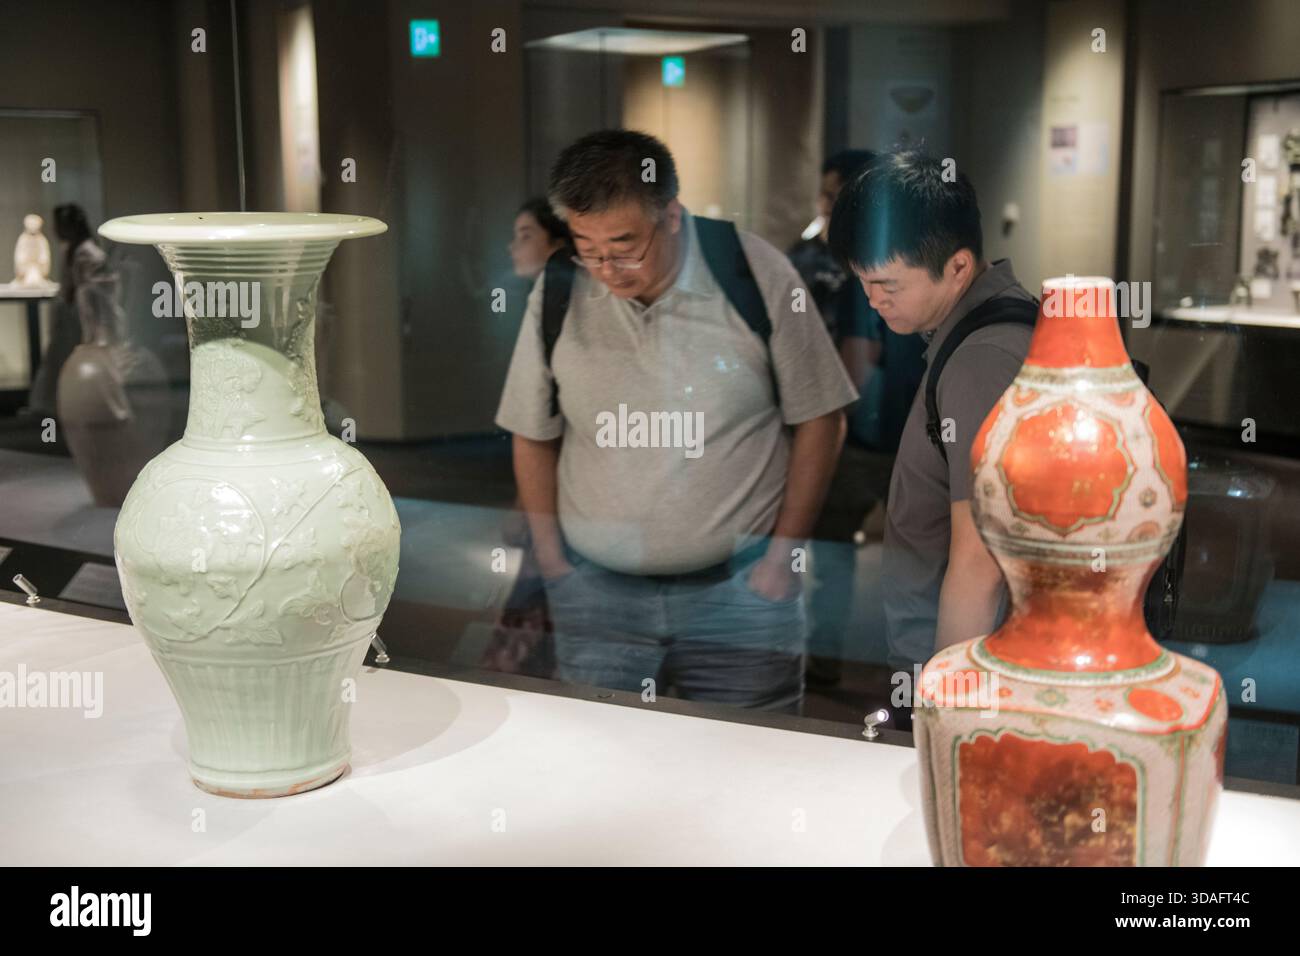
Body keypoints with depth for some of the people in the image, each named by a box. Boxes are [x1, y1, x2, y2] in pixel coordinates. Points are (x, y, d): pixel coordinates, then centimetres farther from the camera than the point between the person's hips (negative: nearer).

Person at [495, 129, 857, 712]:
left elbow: (817, 420, -1)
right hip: (597, 595, 2)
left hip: (739, 589, -1)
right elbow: (533, 437, 9)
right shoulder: (557, 293, -3)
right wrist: (552, 562, 4)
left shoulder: (756, 275, -9)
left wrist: (783, 555, -3)